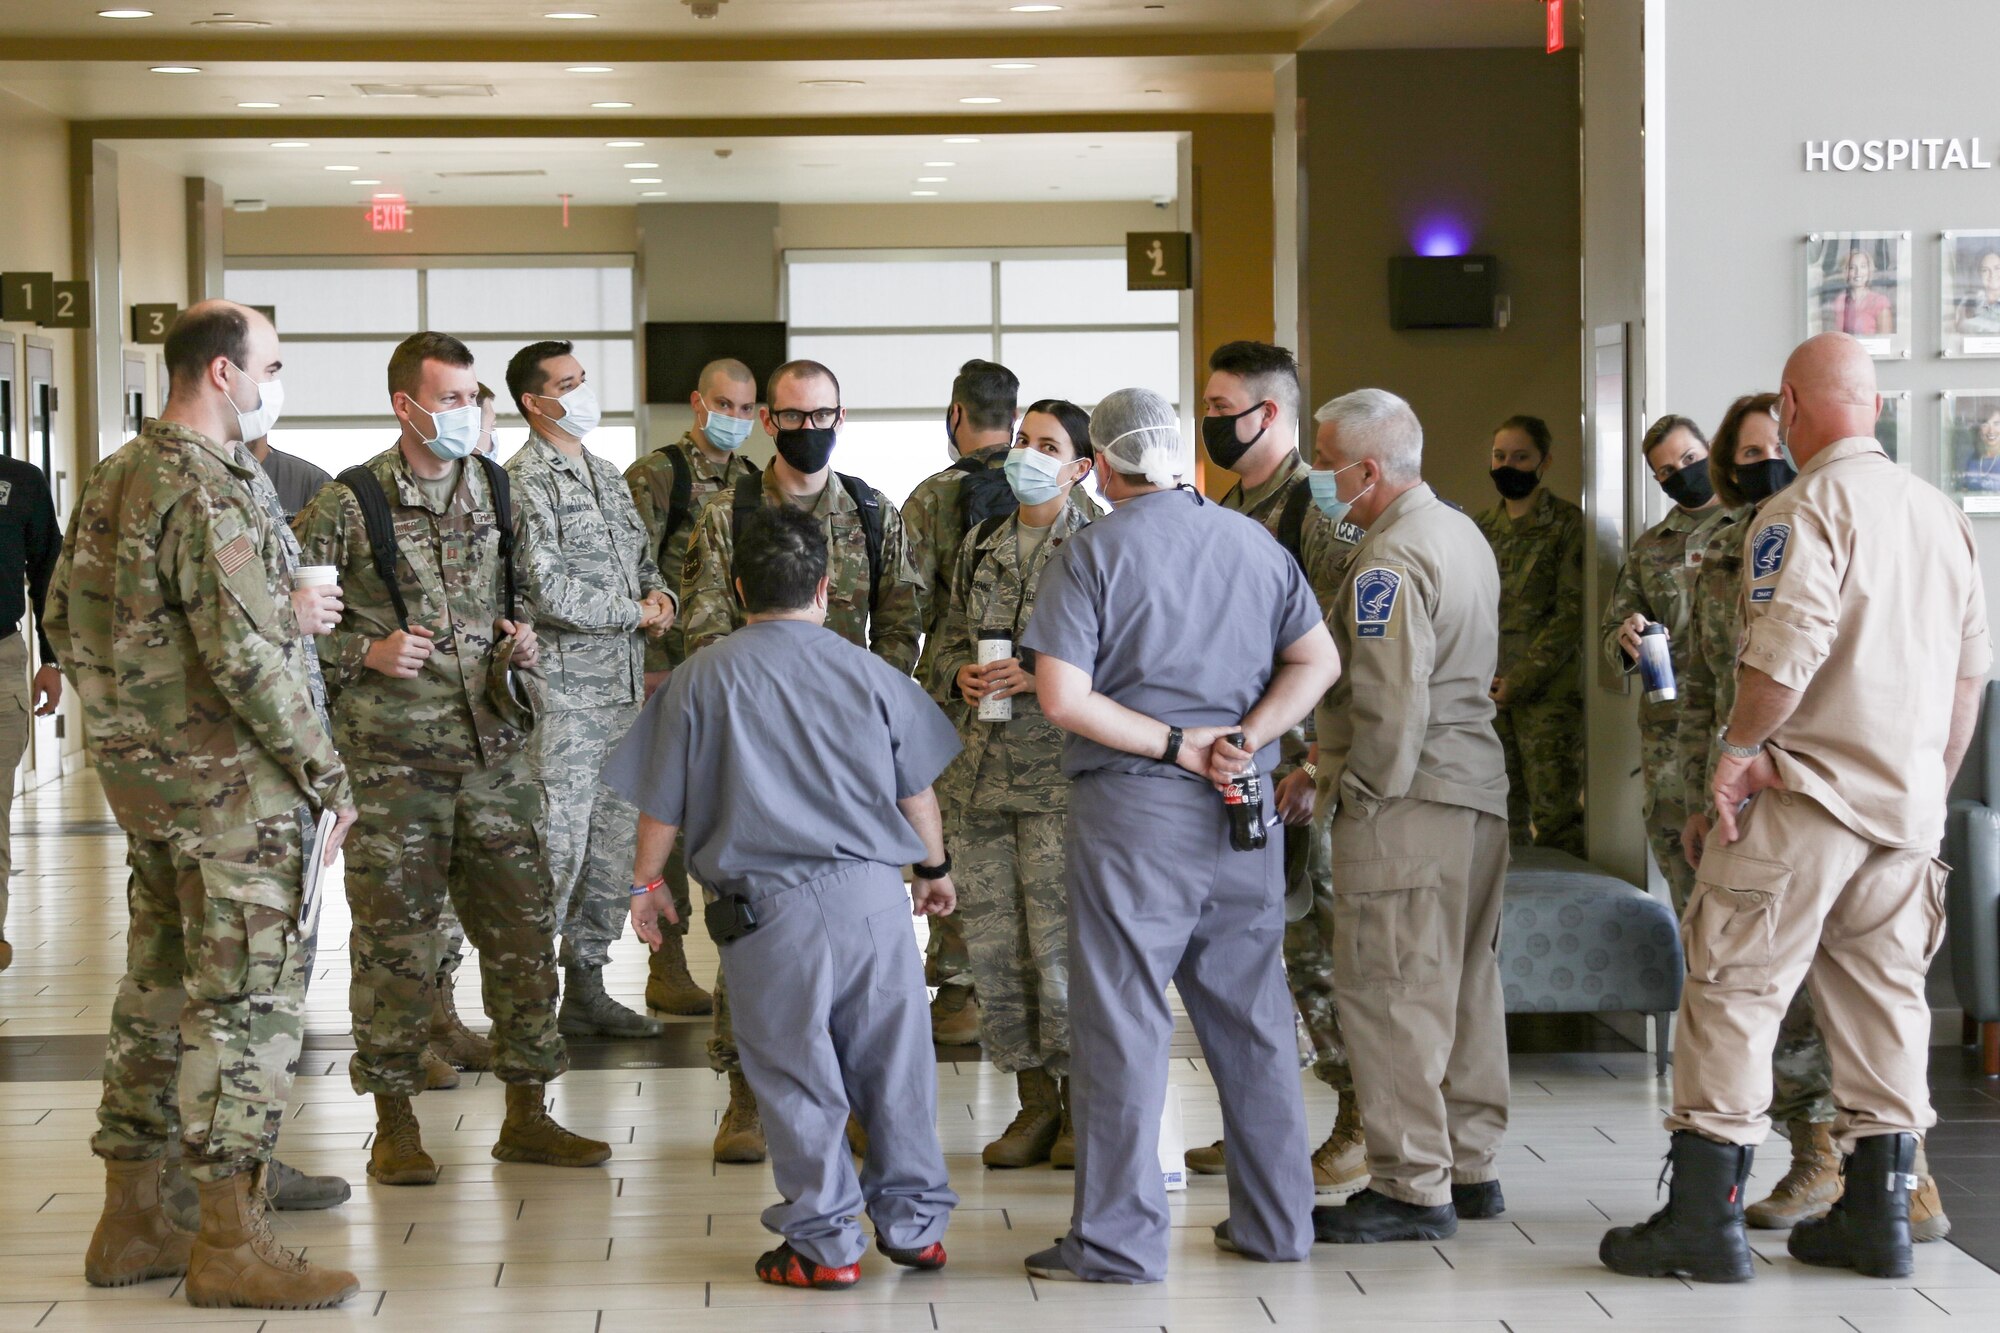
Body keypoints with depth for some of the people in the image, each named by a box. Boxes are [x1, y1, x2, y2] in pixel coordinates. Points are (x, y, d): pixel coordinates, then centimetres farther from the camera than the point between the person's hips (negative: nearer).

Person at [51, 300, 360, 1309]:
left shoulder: (113, 479, 11)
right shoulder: (210, 491, -18)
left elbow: (67, 618, 18)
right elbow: (246, 658, -23)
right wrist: (327, 775, -15)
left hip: (140, 773, 9)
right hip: (232, 782, -9)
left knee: (160, 989, 15)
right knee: (248, 1001, -3)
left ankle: (129, 1224, 22)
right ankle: (230, 1244, 1)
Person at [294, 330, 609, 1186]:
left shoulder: (498, 492, 10)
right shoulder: (348, 505, -5)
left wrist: (521, 638, 4)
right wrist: (364, 652, -14)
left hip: (493, 748, 5)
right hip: (393, 756, -4)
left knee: (522, 924, 4)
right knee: (394, 939, 0)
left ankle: (527, 1115, 15)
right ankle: (395, 1124, 12)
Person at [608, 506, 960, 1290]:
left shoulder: (701, 680, 0)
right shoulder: (869, 672, 5)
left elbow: (663, 803, 4)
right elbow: (916, 790, 13)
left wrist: (646, 882, 20)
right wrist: (934, 867, 29)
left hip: (768, 904, -2)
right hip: (874, 892, 2)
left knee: (797, 1077, 4)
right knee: (893, 1062, 11)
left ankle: (825, 1242, 8)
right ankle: (915, 1223, 18)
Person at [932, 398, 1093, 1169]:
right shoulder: (981, 544, 14)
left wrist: (1037, 676, -16)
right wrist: (961, 672, 1)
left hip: (1058, 768, -6)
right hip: (980, 765, 6)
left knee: (1061, 939, -6)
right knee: (993, 939, 5)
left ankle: (1080, 1104, 8)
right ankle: (1034, 1102, 16)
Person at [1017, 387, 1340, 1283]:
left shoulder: (1096, 551, -5)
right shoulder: (1254, 542, 9)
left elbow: (1063, 697, -14)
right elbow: (1318, 662, 5)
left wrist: (1177, 747, -10)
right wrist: (1244, 739, -6)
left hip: (1133, 808, -5)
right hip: (1244, 812, 5)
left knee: (1122, 1023, -1)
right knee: (1252, 1017, 13)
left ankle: (1119, 1238, 1)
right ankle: (1275, 1221, 20)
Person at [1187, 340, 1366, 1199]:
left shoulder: (1317, 511, -13)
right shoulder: (1227, 513, 16)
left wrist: (1317, 762, -21)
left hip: (1298, 766, -9)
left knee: (1317, 945, -5)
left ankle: (1362, 1130, 4)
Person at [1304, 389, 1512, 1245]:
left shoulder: (1392, 559, -15)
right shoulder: (1463, 535, 15)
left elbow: (1393, 701, -21)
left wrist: (1362, 789, -9)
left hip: (1409, 800, -10)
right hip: (1479, 788, 10)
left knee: (1391, 993, -5)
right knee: (1465, 984, 14)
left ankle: (1413, 1189, -3)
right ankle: (1470, 1168, 21)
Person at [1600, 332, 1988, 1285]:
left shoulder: (1807, 510, -12)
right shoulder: (1942, 515, 12)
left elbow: (1786, 653, -23)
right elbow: (1970, 670, 15)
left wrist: (1739, 750, -11)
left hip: (1806, 793, -7)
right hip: (1908, 802, 7)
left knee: (1735, 991, -1)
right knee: (1884, 996, 12)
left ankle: (1705, 1217, -1)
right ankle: (1880, 1215, 16)